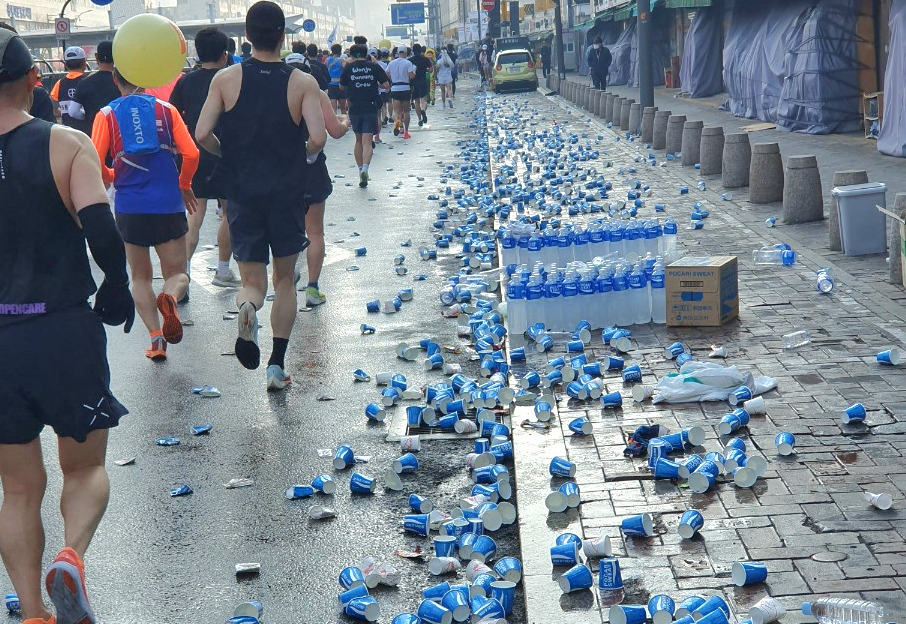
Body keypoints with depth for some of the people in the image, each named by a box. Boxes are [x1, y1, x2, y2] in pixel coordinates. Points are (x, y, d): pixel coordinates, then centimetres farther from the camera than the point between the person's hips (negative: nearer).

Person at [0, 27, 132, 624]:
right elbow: (101, 231, -19)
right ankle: (72, 557, -9)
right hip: (66, 330, -2)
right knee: (86, 467, 18)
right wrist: (117, 289, -2)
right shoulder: (67, 145, -8)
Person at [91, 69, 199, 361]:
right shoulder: (165, 109, 4)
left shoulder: (107, 114, 2)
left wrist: (111, 178, 15)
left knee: (141, 276, 15)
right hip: (169, 204, 0)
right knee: (177, 272, 10)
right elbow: (191, 154, -4)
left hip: (130, 206, 0)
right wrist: (184, 186, 14)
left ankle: (155, 339, 1)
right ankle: (170, 297, -26)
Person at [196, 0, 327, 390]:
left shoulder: (226, 80, -3)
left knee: (252, 280, 10)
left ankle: (247, 307, -26)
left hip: (243, 193, 0)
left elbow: (202, 135, -9)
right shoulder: (302, 83, -6)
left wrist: (229, 154, 10)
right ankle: (277, 365, 12)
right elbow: (318, 138, -17)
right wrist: (305, 155, 5)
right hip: (288, 193, 0)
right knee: (285, 278, 15)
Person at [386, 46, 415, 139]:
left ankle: (397, 121, -34)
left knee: (396, 110, 0)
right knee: (406, 111, 9)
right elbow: (411, 76, -13)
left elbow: (386, 75, 6)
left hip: (394, 89, 2)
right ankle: (405, 132, 11)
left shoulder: (391, 63, 6)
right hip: (405, 88, -2)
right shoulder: (408, 63, -5)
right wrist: (414, 71, 7)